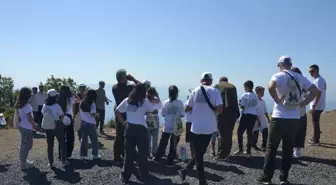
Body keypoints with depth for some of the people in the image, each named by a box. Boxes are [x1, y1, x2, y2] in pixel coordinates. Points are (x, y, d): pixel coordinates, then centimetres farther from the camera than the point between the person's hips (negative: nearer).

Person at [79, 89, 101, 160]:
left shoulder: (82, 103, 5)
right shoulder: (92, 104, -13)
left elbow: (80, 112, 8)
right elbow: (93, 114, -18)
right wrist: (96, 114, 1)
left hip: (83, 123, 5)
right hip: (91, 124, -5)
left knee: (84, 139, 10)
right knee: (94, 139, 8)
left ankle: (82, 155, 11)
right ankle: (95, 155, 13)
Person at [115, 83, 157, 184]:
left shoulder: (127, 100, 6)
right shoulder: (144, 101, -5)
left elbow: (117, 111, 9)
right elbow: (155, 111, -2)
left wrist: (123, 122, 11)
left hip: (129, 128, 4)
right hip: (141, 129, -3)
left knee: (129, 153, 13)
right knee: (143, 154, 8)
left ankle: (125, 177, 19)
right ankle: (144, 177, 17)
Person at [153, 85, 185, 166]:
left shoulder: (165, 102, -6)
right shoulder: (180, 103, -11)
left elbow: (163, 114, -1)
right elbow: (182, 115, -9)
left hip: (167, 126, 2)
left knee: (163, 143, 16)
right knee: (173, 144, 10)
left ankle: (157, 158, 23)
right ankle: (170, 161, 14)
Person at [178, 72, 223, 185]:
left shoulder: (195, 91, 0)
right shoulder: (215, 91, -5)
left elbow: (187, 109, 3)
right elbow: (219, 109, -13)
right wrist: (213, 110, 8)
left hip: (196, 127, 0)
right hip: (209, 128, 0)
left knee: (198, 155, 11)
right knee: (201, 153, 20)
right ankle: (185, 171, 24)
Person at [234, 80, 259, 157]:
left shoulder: (245, 95, -8)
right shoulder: (255, 96, 11)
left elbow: (242, 106, -10)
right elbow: (256, 107, 13)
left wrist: (239, 102, 7)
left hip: (246, 115, -6)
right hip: (253, 115, 6)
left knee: (239, 132, 4)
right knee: (250, 133, 8)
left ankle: (240, 149, 2)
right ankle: (248, 151, 10)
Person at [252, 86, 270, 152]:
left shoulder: (263, 101, 11)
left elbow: (265, 111, 17)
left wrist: (268, 119, 14)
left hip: (263, 121, 7)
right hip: (256, 121, -6)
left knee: (266, 132, -1)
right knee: (255, 133, 3)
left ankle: (264, 146, 10)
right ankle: (254, 145, 21)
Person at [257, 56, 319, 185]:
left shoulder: (279, 75, -7)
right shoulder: (300, 77, 9)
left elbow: (271, 87, -28)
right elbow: (315, 91, 8)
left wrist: (277, 100, -14)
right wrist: (302, 103, 6)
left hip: (279, 118, -5)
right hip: (295, 119, 5)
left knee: (271, 148, 5)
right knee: (288, 148, 14)